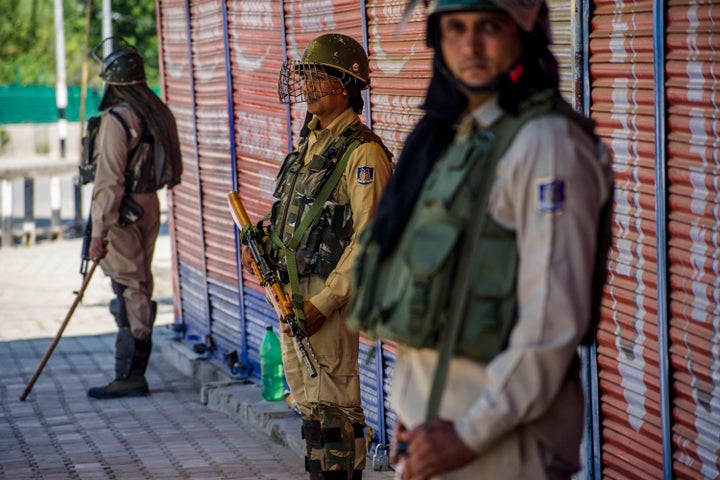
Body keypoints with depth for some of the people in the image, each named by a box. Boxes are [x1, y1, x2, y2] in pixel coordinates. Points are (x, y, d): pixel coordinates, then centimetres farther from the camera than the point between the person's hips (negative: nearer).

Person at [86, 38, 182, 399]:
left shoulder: (117, 119, -17)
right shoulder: (159, 114, 9)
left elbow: (109, 180, -19)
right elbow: (171, 169, 15)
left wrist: (99, 230, -16)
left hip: (124, 213, -8)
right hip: (150, 207, 9)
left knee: (129, 293, -6)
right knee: (140, 290, 15)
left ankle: (129, 377, -4)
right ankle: (135, 370, 22)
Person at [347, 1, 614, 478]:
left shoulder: (546, 143, -14)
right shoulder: (451, 138, 12)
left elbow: (554, 318, -20)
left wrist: (471, 434, -19)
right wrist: (412, 414, 14)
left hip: (505, 432, -8)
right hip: (431, 420, 8)